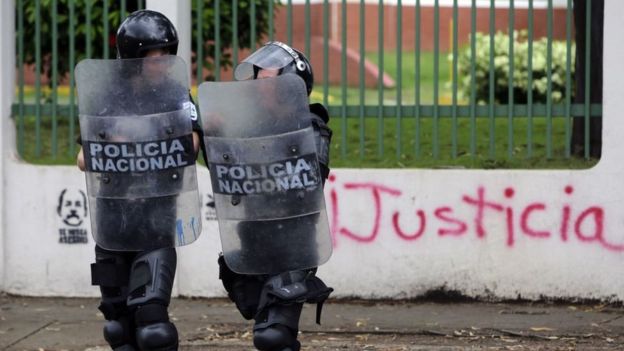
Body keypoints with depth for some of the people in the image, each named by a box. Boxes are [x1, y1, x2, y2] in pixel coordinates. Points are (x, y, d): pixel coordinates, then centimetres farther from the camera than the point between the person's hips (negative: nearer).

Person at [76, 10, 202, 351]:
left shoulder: (175, 96, -1)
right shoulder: (109, 102, 4)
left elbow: (191, 143, -15)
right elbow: (84, 159, 3)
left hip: (157, 218, -3)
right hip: (113, 218, 3)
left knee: (151, 315, -15)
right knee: (119, 320, 13)